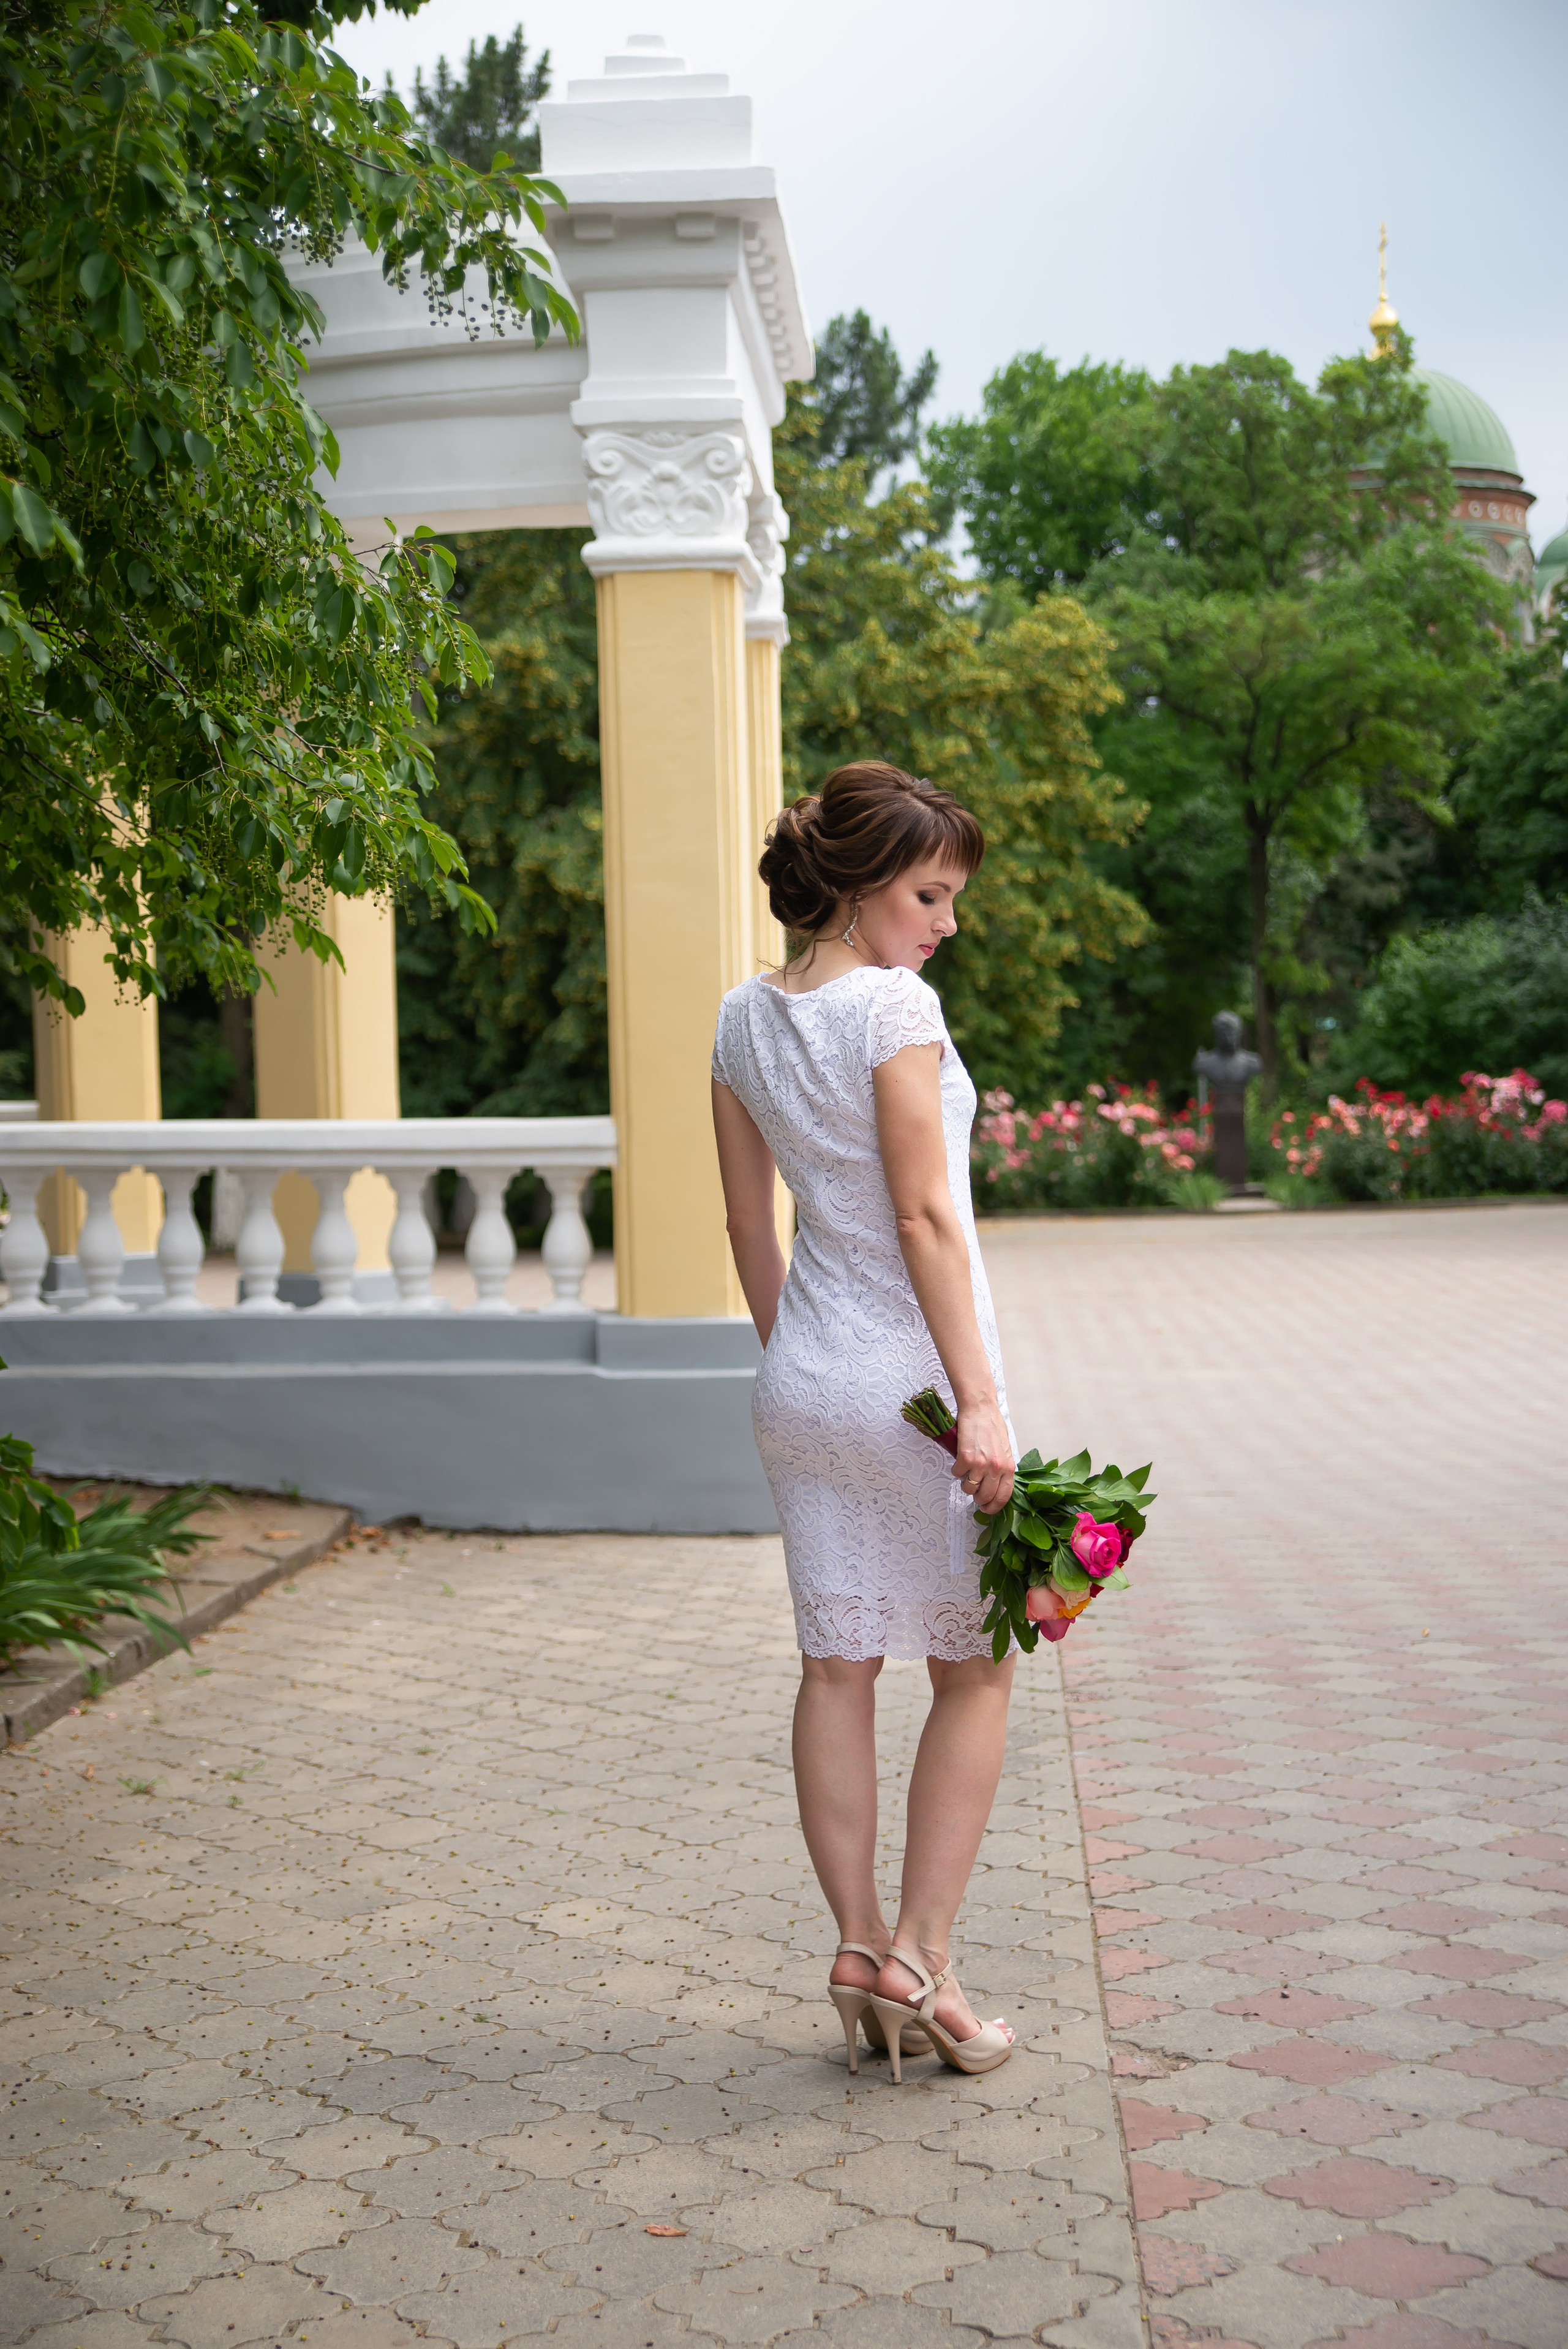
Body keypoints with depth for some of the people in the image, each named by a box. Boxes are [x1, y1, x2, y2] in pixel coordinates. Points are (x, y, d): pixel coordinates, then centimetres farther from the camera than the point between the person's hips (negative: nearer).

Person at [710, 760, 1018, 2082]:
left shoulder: (743, 1022, 8)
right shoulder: (893, 1006, -14)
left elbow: (750, 1226, 12)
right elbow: (924, 1215, -18)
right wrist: (978, 1399, -17)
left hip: (805, 1372, 7)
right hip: (915, 1367, -7)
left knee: (837, 1669, 10)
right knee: (973, 1673, 6)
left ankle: (861, 1948, 14)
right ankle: (922, 1959, 5)